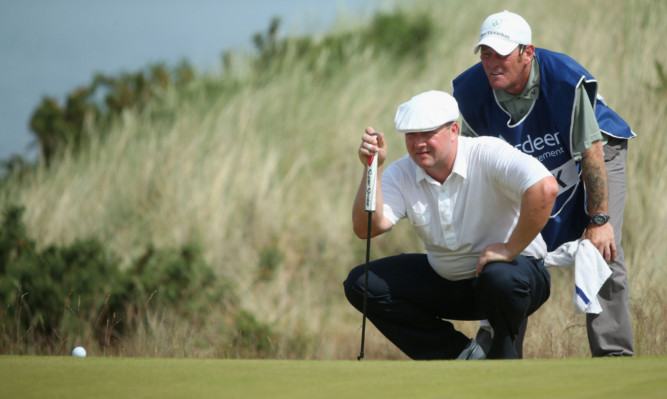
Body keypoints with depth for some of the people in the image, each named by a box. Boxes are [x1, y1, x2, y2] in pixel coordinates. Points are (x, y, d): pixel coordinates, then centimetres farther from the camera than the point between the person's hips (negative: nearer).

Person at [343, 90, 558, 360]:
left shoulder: (488, 154, -22)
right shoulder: (401, 174, -5)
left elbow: (545, 188, -38)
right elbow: (367, 228, -17)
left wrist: (511, 249, -32)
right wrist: (372, 170, -28)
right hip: (445, 281, 6)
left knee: (501, 278, -41)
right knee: (361, 284, -5)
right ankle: (462, 356, -1)